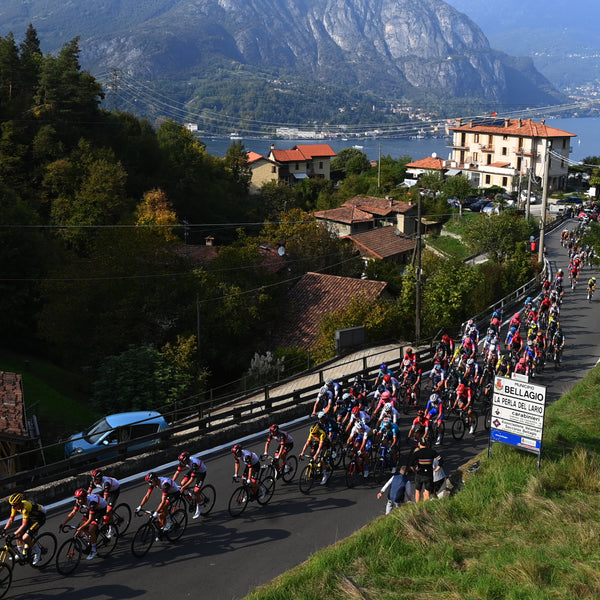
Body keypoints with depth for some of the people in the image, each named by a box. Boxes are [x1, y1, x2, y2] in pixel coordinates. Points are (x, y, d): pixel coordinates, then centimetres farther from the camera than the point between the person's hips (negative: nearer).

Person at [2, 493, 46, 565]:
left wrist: (14, 534, -40)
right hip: (30, 518, 8)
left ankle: (37, 551, 3)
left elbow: (24, 525, -36)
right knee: (18, 535, -2)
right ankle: (22, 554, 18)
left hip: (39, 519, -8)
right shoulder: (15, 506, -13)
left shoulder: (26, 508, -35)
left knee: (25, 538, -19)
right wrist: (4, 530, -14)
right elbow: (11, 520, -4)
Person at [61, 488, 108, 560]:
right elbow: (73, 513, -14)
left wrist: (81, 528, -45)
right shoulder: (79, 501, -22)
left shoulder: (92, 502, -41)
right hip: (90, 509, 7)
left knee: (91, 529, -18)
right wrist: (64, 523, -24)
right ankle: (94, 535, 21)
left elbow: (90, 519, -40)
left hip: (101, 509, -7)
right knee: (82, 525, -7)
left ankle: (93, 551, -2)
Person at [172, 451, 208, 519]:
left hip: (201, 472, -6)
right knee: (183, 483, -15)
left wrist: (184, 487, -41)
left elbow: (192, 479, -39)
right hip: (192, 469, 6)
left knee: (196, 491, -15)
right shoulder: (182, 461, -23)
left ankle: (198, 509, 4)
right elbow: (177, 472, -17)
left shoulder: (194, 463, -41)